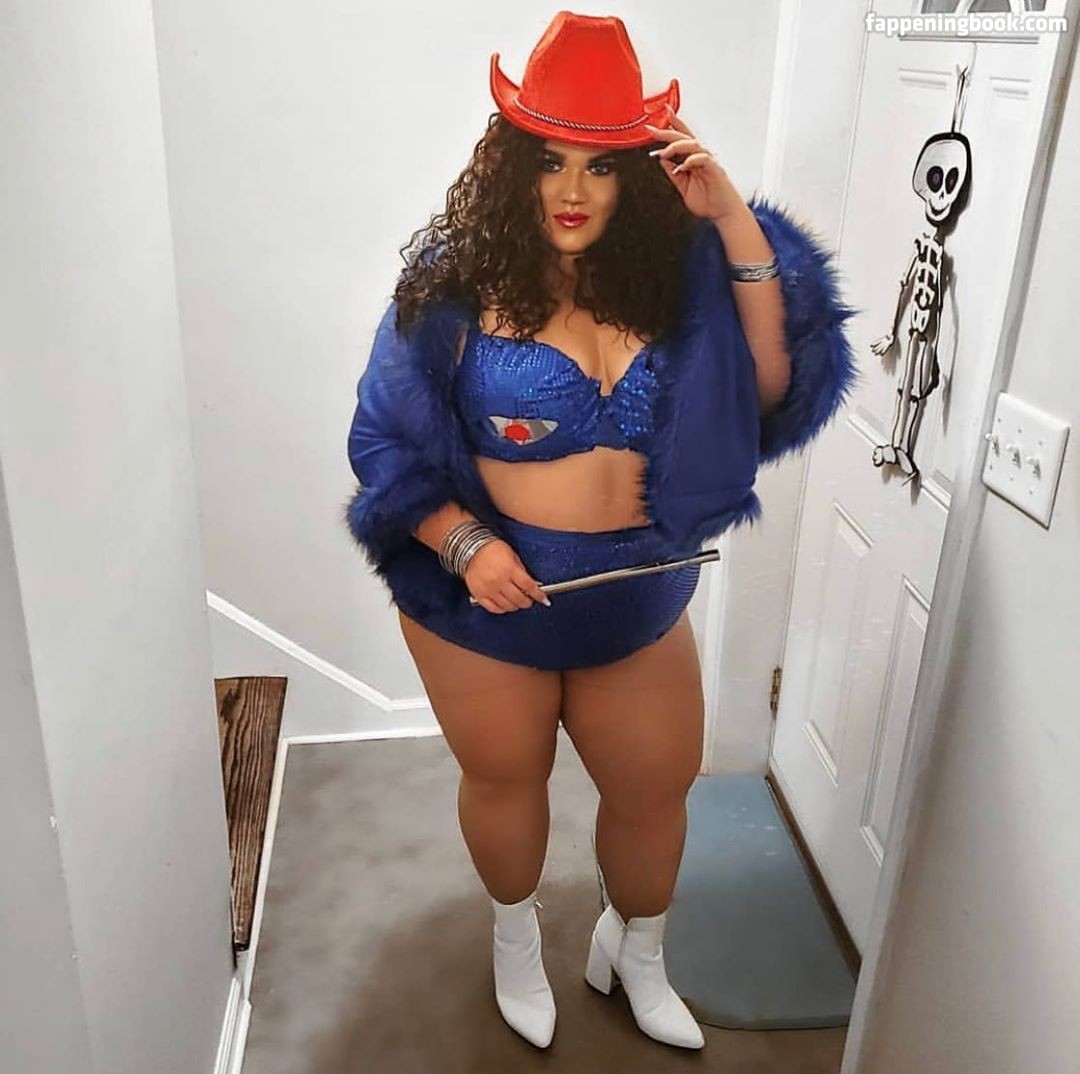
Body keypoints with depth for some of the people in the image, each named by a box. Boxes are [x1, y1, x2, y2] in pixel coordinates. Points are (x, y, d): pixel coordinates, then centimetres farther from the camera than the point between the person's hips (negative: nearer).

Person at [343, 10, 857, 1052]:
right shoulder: (454, 282, -14)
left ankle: (633, 955, 51)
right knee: (505, 779, 21)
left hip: (638, 599, 3)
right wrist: (463, 543, -22)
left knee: (655, 791, 18)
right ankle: (515, 936, 55)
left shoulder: (677, 275, -7)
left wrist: (736, 222, -22)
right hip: (486, 601, -2)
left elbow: (778, 383, -16)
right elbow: (387, 437, -8)